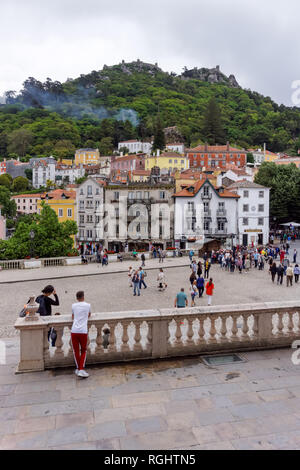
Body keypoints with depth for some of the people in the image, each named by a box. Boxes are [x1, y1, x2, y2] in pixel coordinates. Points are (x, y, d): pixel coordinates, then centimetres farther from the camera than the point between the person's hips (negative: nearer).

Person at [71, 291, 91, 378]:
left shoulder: (73, 306, 9)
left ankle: (78, 369, 22)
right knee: (83, 351, 12)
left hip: (74, 331, 1)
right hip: (83, 331, -1)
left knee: (76, 351, 13)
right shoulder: (88, 305, 6)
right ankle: (81, 370, 1)